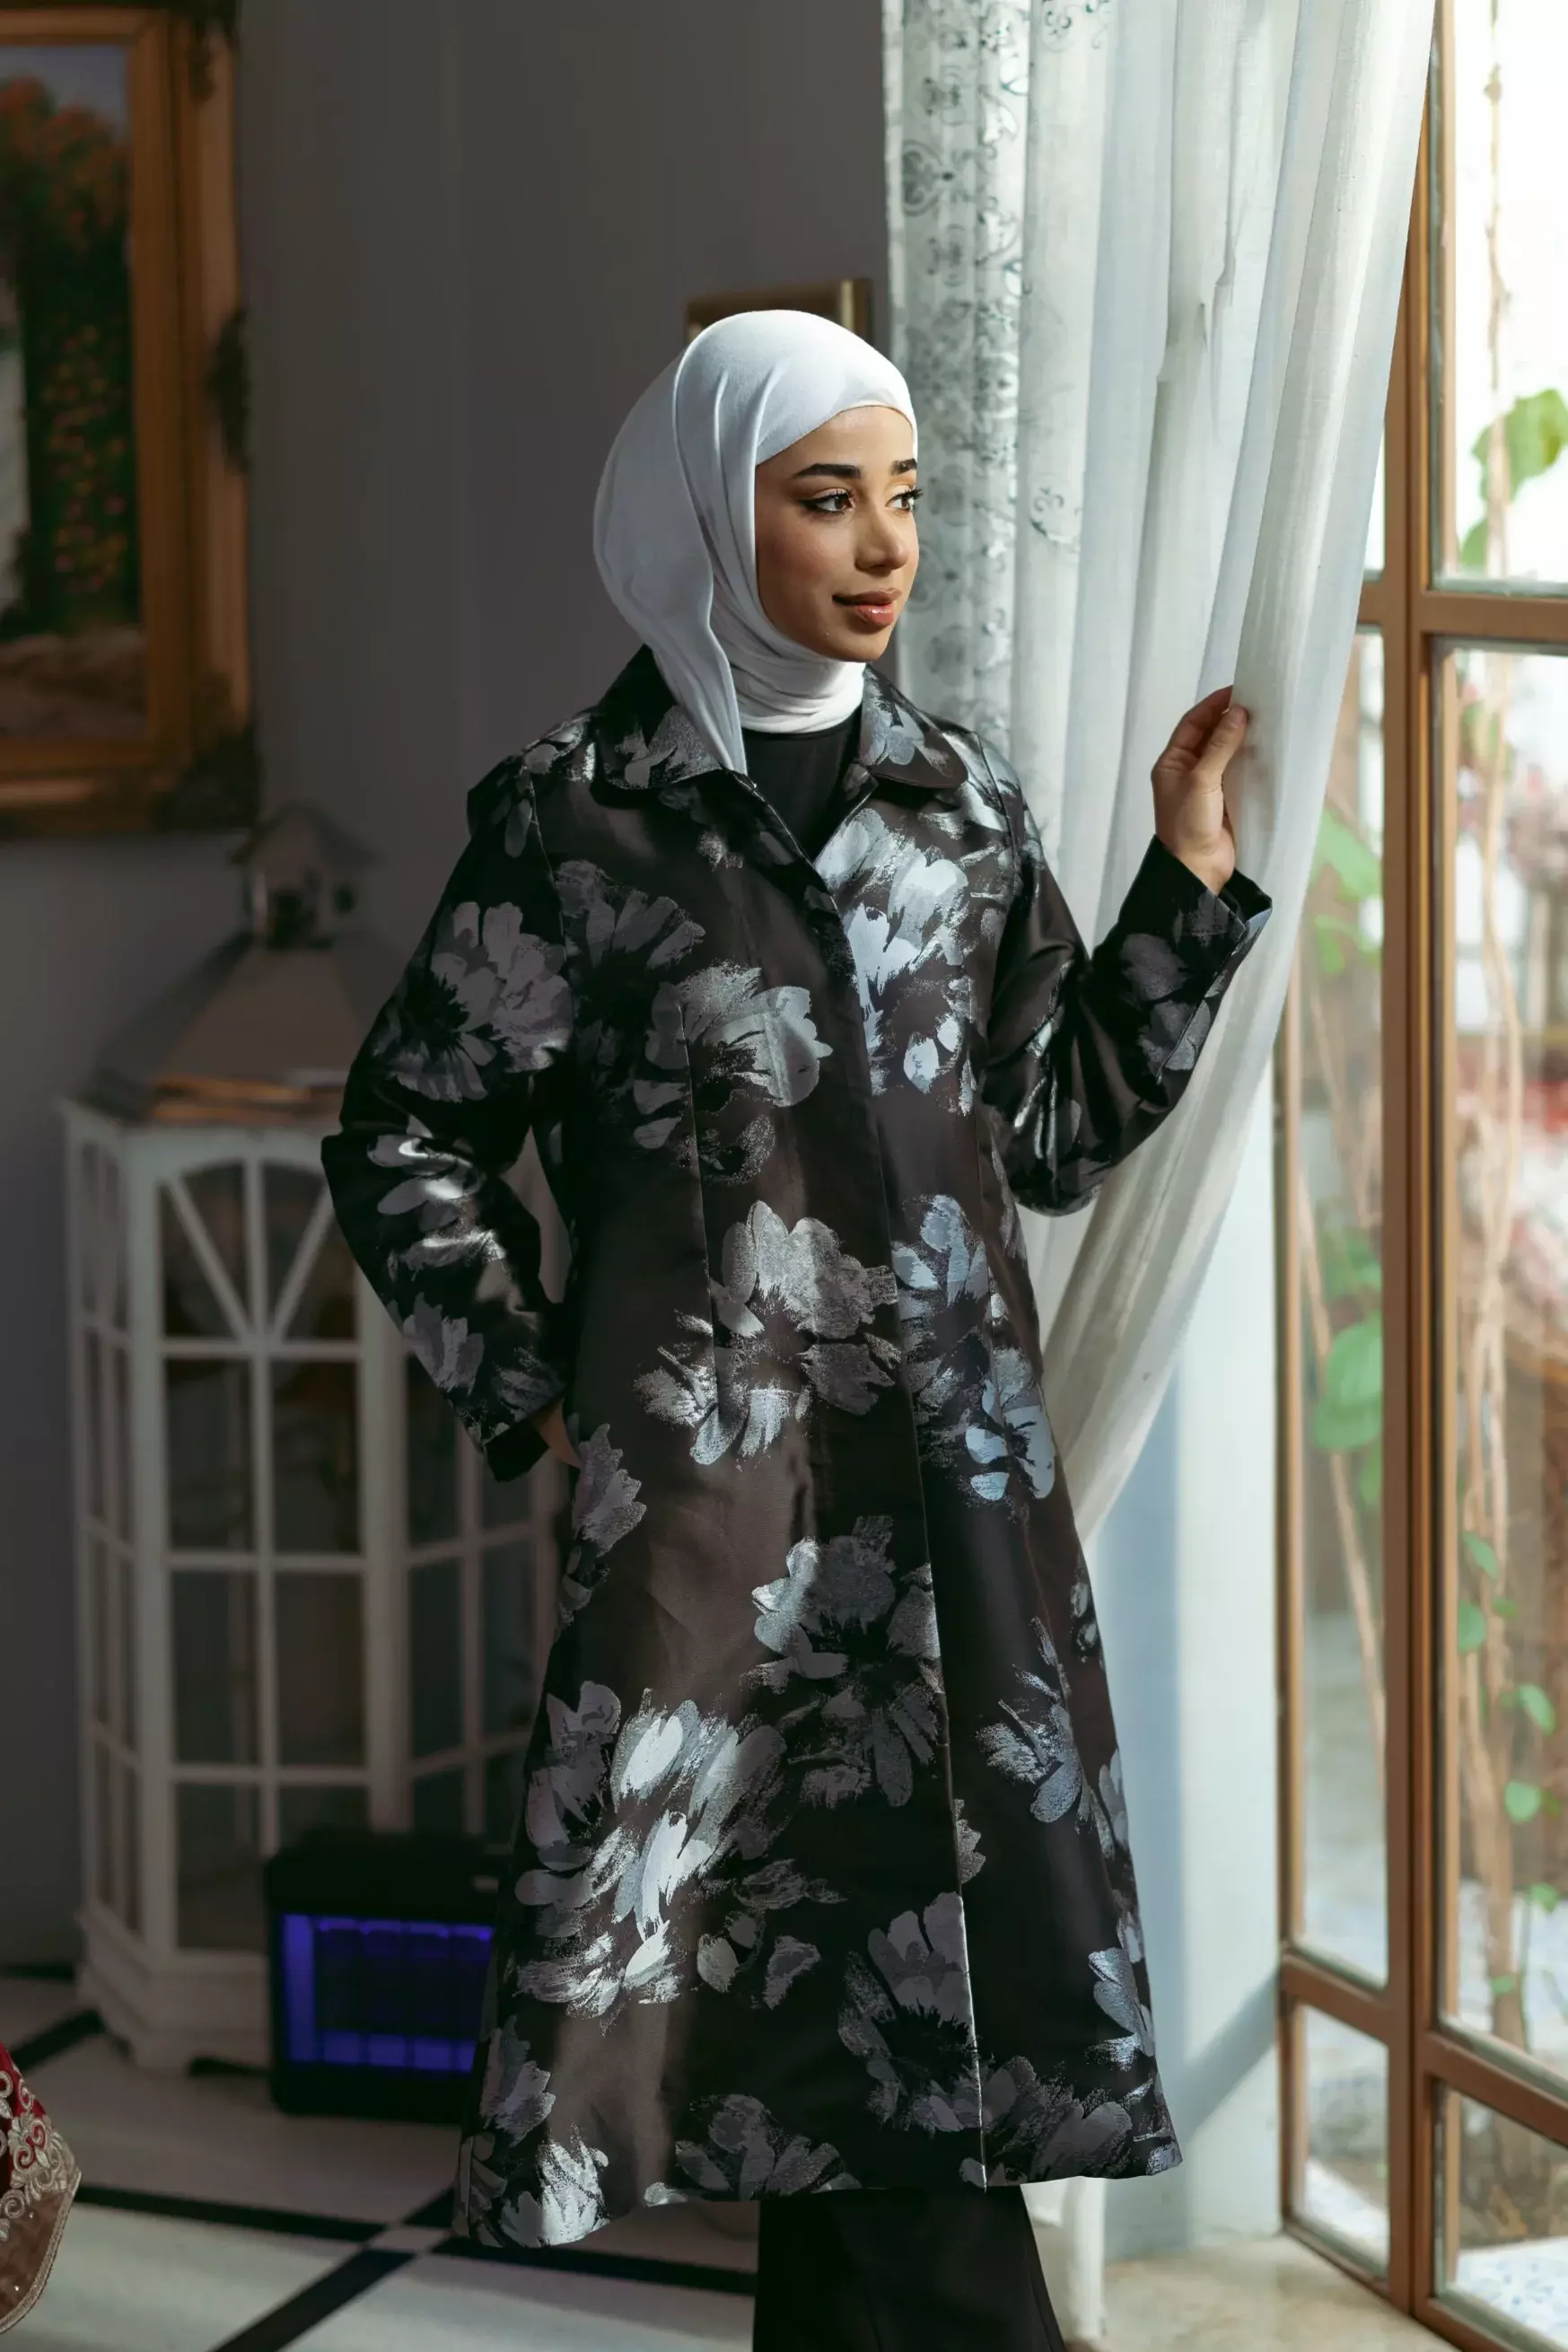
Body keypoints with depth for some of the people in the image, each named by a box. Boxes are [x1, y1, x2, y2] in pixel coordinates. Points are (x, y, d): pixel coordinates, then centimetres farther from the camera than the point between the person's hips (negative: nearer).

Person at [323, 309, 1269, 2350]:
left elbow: (1061, 1131, 14)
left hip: (960, 1473, 4)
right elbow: (404, 1142, 3)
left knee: (891, 1940, 3)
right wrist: (538, 1392, -3)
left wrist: (1190, 882, 8)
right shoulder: (579, 820, -1)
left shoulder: (960, 798, 12)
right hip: (716, 1481, -4)